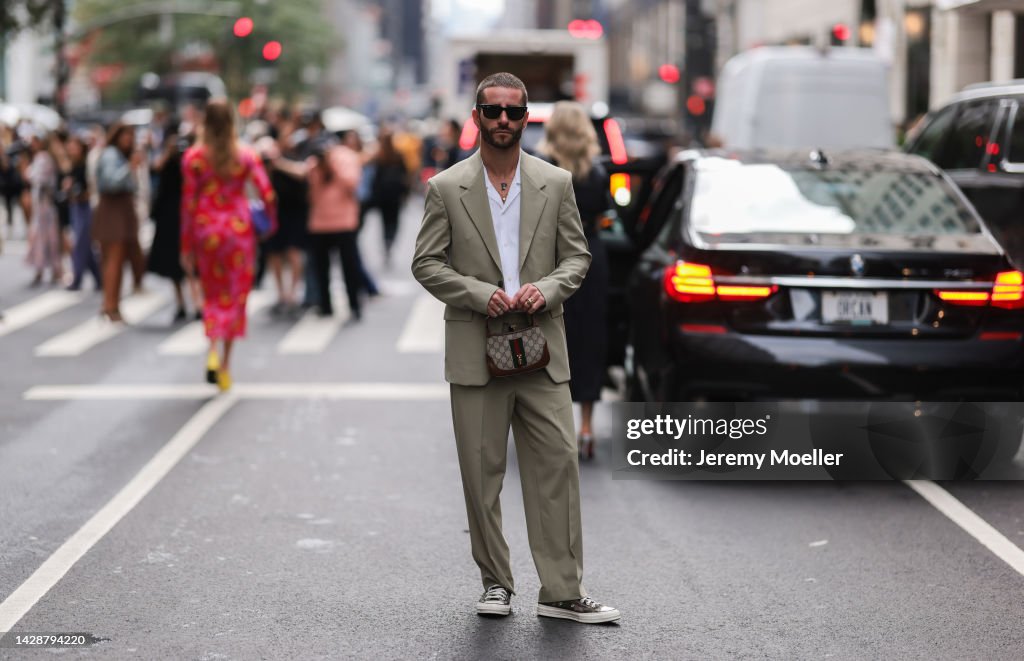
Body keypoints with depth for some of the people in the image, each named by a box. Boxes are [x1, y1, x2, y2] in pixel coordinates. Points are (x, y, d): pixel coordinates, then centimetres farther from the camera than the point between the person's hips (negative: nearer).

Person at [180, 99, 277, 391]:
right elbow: (267, 194, -8)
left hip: (206, 228, 0)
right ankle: (226, 364, 9)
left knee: (213, 294, 14)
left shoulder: (193, 157, -4)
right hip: (239, 227, 0)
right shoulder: (246, 156, -3)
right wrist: (271, 222, 12)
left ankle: (213, 350, -10)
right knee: (235, 295, 10)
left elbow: (188, 202, -3)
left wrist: (186, 246, 2)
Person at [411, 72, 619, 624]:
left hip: (542, 348, 1)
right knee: (481, 473, 5)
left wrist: (545, 290, -11)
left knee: (557, 466, -3)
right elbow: (425, 264, 1)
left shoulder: (556, 184, 7)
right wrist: (480, 294, -13)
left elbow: (577, 257, 9)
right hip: (475, 350, -1)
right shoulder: (446, 188, 2)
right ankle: (495, 583, 18)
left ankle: (562, 591, 3)